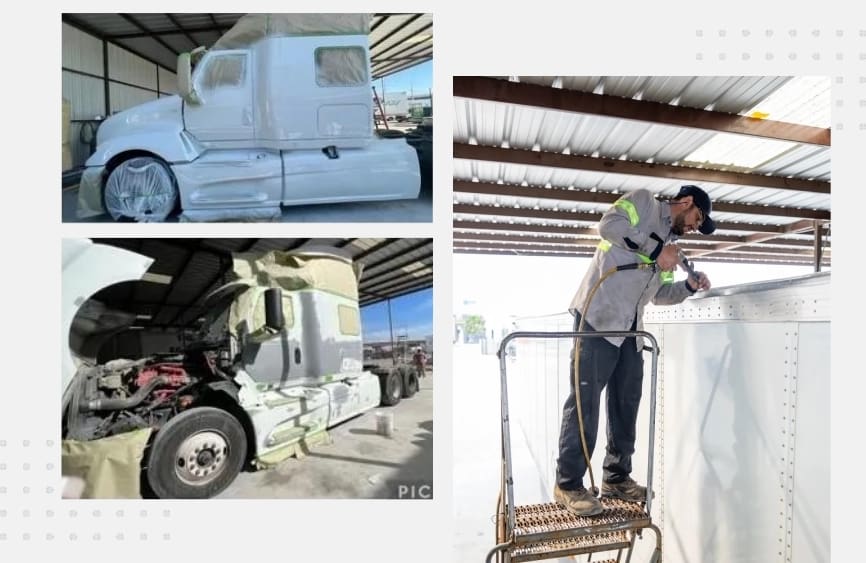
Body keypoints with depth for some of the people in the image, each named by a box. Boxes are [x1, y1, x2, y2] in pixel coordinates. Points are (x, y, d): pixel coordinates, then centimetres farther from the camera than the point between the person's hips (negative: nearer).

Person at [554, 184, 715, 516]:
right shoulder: (644, 201, 7)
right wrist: (656, 249, -12)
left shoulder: (670, 241, 28)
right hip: (598, 316, -9)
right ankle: (568, 484, 3)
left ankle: (617, 478, 26)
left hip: (630, 329, 9)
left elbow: (658, 293, 30)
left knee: (626, 404, 11)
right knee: (585, 399, -6)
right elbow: (608, 224, -13)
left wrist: (689, 286, 13)